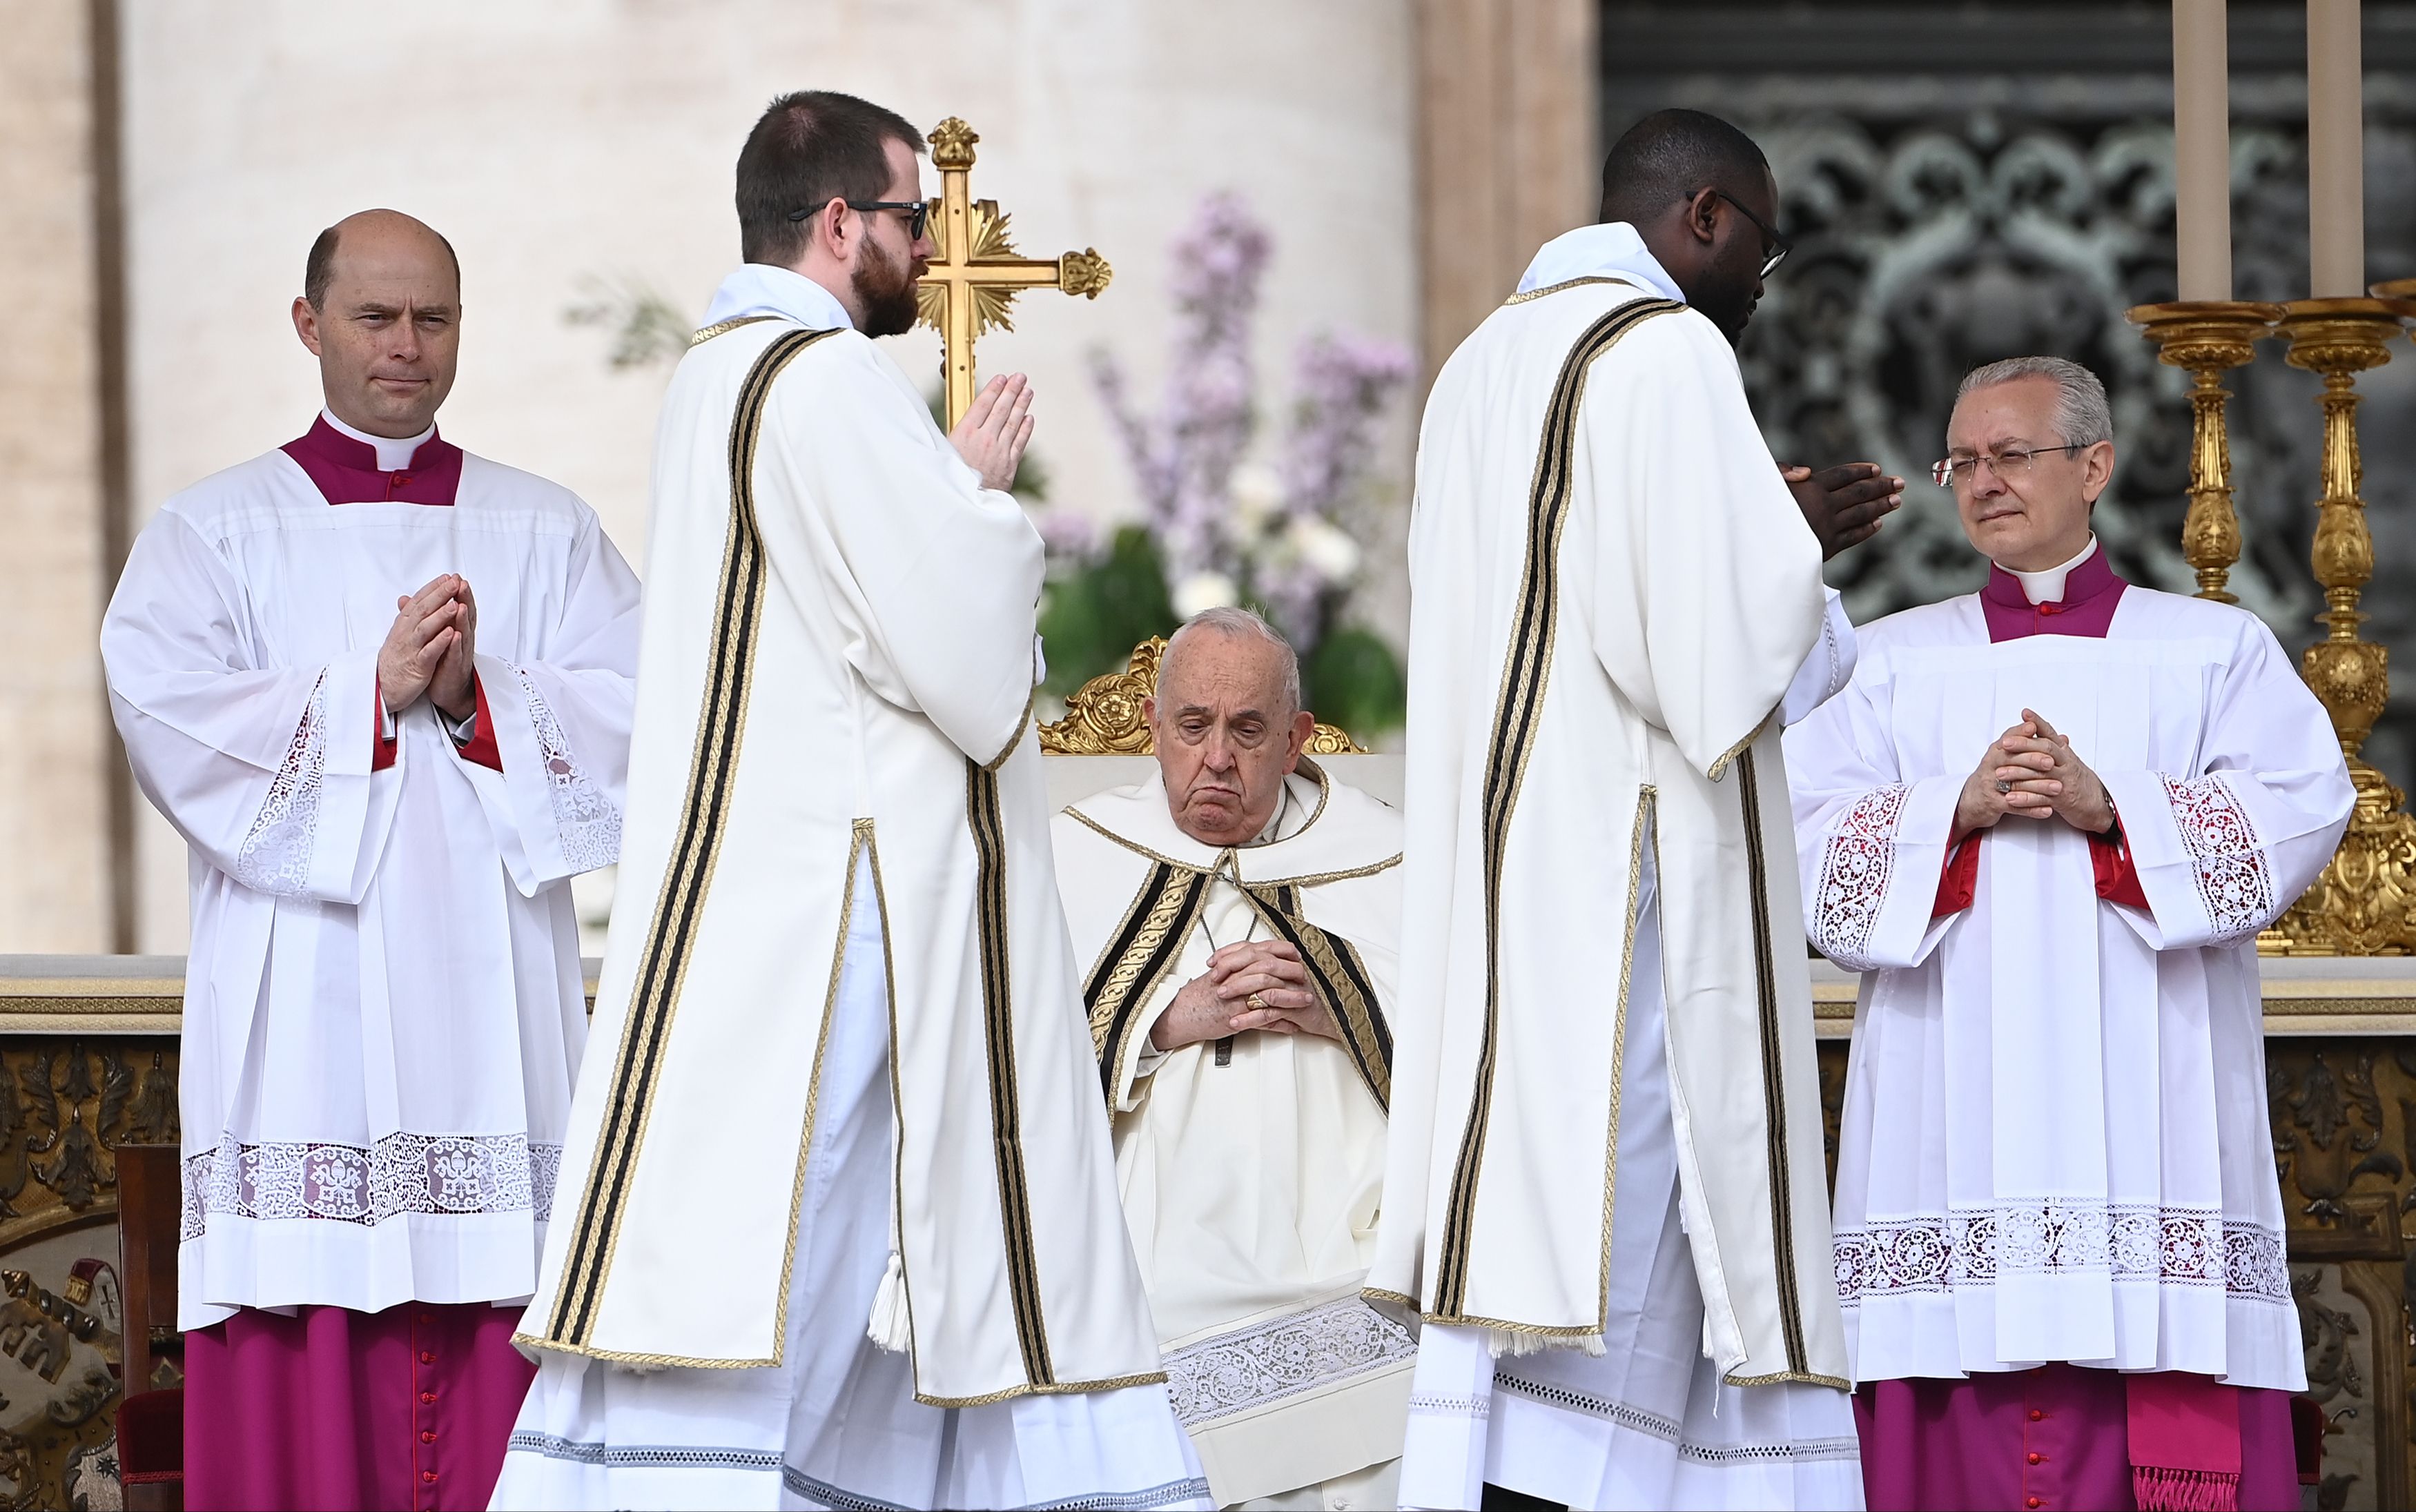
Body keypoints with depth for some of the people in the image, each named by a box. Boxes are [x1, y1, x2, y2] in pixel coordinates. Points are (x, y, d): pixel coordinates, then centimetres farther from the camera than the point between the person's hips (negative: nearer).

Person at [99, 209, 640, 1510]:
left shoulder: (547, 533, 15)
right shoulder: (217, 530, 10)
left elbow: (632, 711, 3)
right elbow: (161, 709, -6)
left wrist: (476, 697, -12)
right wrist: (373, 691, -11)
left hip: (489, 995, 1)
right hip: (304, 998, -1)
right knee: (309, 1353, -8)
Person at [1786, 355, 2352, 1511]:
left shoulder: (2214, 651, 14)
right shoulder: (1889, 665, 18)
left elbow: (2302, 808, -2)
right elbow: (1800, 843, 5)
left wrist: (2111, 807, -14)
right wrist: (1958, 808, -12)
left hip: (2149, 1112, -1)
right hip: (1954, 1111, 1)